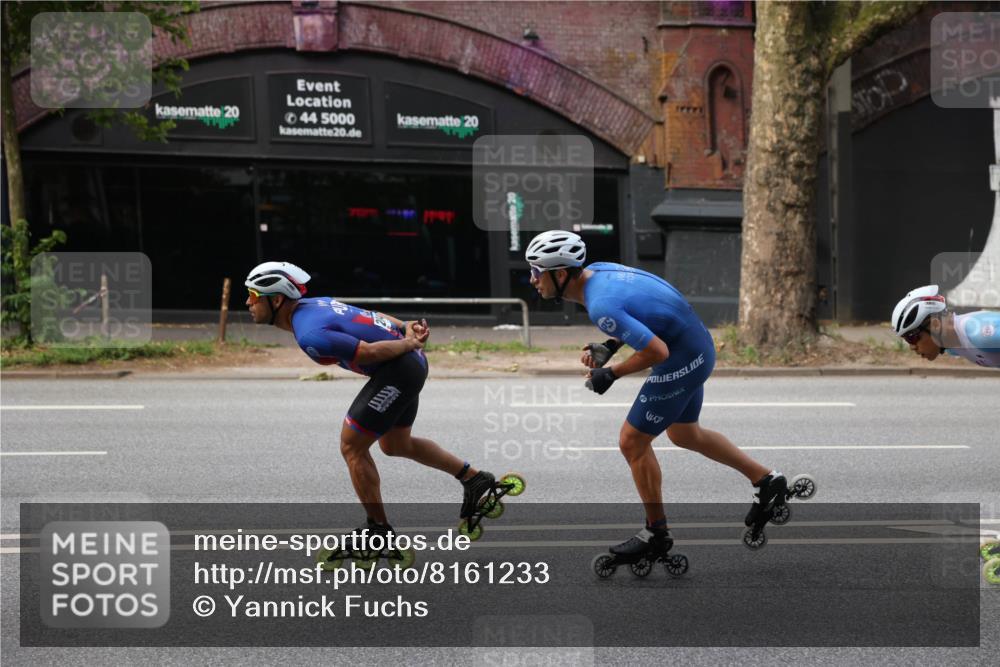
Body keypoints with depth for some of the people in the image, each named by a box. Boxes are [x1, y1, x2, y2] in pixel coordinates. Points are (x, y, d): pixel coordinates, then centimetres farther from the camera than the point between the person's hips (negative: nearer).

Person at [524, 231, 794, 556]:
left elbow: (657, 350, -28)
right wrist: (609, 346, 4)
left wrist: (611, 373, -15)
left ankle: (657, 533, 16)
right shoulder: (597, 270, -1)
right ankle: (767, 481, 35)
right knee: (683, 434, 27)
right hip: (697, 346, 10)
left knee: (632, 442, 1)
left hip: (681, 361, -10)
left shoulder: (600, 306, -29)